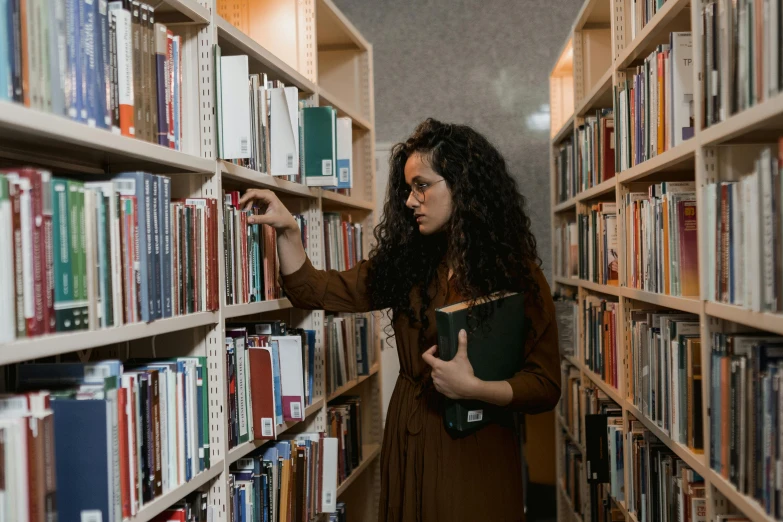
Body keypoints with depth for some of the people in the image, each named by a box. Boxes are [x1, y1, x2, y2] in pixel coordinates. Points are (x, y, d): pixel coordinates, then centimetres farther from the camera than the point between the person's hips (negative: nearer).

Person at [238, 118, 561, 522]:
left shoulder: (518, 276, -9)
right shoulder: (405, 264, 3)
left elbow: (545, 387, -11)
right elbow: (313, 291, 7)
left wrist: (473, 387, -24)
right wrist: (286, 229, -4)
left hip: (475, 454, -4)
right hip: (408, 444, 4)